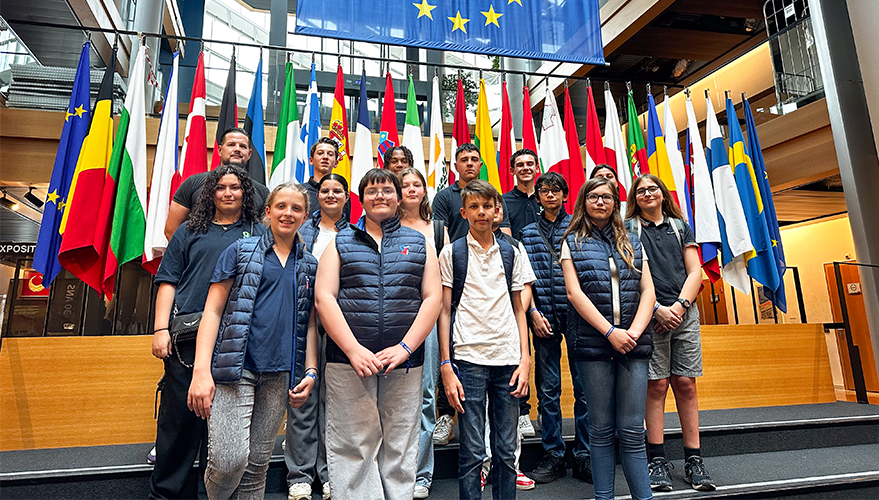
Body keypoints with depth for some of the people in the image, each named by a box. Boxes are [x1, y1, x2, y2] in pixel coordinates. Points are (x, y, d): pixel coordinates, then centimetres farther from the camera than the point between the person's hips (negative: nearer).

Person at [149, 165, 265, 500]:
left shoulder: (259, 234, 12)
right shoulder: (190, 232, 13)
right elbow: (168, 281, 9)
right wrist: (161, 329, -2)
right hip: (186, 338, 0)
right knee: (178, 416, 5)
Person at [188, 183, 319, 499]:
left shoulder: (310, 266, 13)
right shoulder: (240, 251, 4)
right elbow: (213, 311, 0)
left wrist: (311, 372, 5)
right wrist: (201, 370, -9)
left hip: (279, 375, 3)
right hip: (235, 368, -3)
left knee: (258, 463, 9)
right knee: (230, 459, -9)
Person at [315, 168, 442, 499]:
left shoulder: (419, 244, 11)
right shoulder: (341, 243, 9)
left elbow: (433, 298, 3)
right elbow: (324, 298, -2)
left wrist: (405, 348, -9)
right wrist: (354, 350, -12)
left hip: (404, 362, 1)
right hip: (348, 361, -1)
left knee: (400, 447, 9)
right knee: (352, 446, 5)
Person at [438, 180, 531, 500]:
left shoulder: (511, 253, 11)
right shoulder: (451, 253, 3)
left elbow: (518, 309, 12)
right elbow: (444, 311, 1)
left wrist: (524, 360, 3)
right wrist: (446, 367, -6)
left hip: (508, 359, 3)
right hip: (469, 359, -2)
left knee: (507, 451, 11)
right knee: (473, 452, 3)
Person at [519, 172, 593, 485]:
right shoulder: (527, 233, 10)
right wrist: (533, 311, -5)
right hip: (544, 317, 1)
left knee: (584, 386, 3)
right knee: (548, 388, 6)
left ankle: (584, 456, 17)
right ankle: (553, 456, 18)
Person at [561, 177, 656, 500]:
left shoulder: (633, 243, 15)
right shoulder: (572, 243, 5)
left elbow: (648, 291, 8)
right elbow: (574, 293, -5)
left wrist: (634, 331, -8)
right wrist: (610, 332, -13)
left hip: (633, 342, 2)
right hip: (592, 340, -2)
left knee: (632, 431, 4)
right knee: (601, 429, 6)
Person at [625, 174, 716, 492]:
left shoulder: (681, 227, 17)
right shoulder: (628, 228, 6)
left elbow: (695, 272, 10)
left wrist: (680, 305, -6)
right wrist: (657, 308, -11)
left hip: (684, 314, 3)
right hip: (650, 316, -3)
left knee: (686, 384, 4)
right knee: (656, 385, -2)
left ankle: (693, 460, 14)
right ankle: (657, 460, 8)